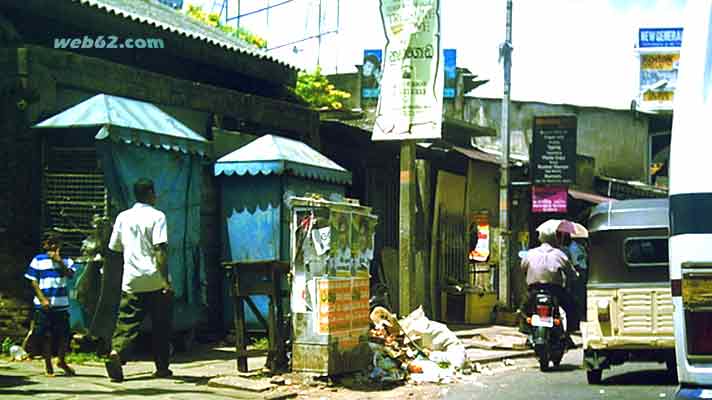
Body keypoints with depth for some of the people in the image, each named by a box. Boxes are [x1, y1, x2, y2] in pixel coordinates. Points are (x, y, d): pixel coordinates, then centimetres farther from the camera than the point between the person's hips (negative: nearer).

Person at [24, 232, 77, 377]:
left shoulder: (66, 261, 8)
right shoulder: (38, 260, 3)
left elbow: (70, 274, -10)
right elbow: (34, 282, 1)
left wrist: (58, 260, -16)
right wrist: (42, 299, -8)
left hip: (62, 305, 2)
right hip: (44, 305, -2)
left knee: (64, 335, 3)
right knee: (47, 336, 2)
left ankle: (61, 360, 25)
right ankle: (48, 364, 15)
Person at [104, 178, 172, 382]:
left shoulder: (123, 217, 8)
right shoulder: (157, 216, -6)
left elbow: (115, 247, 15)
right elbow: (160, 249, -16)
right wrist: (166, 279, -19)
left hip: (131, 281, 3)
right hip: (155, 280, -3)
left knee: (127, 322, 2)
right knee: (160, 326, 10)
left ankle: (116, 352, -24)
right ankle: (162, 367, 15)